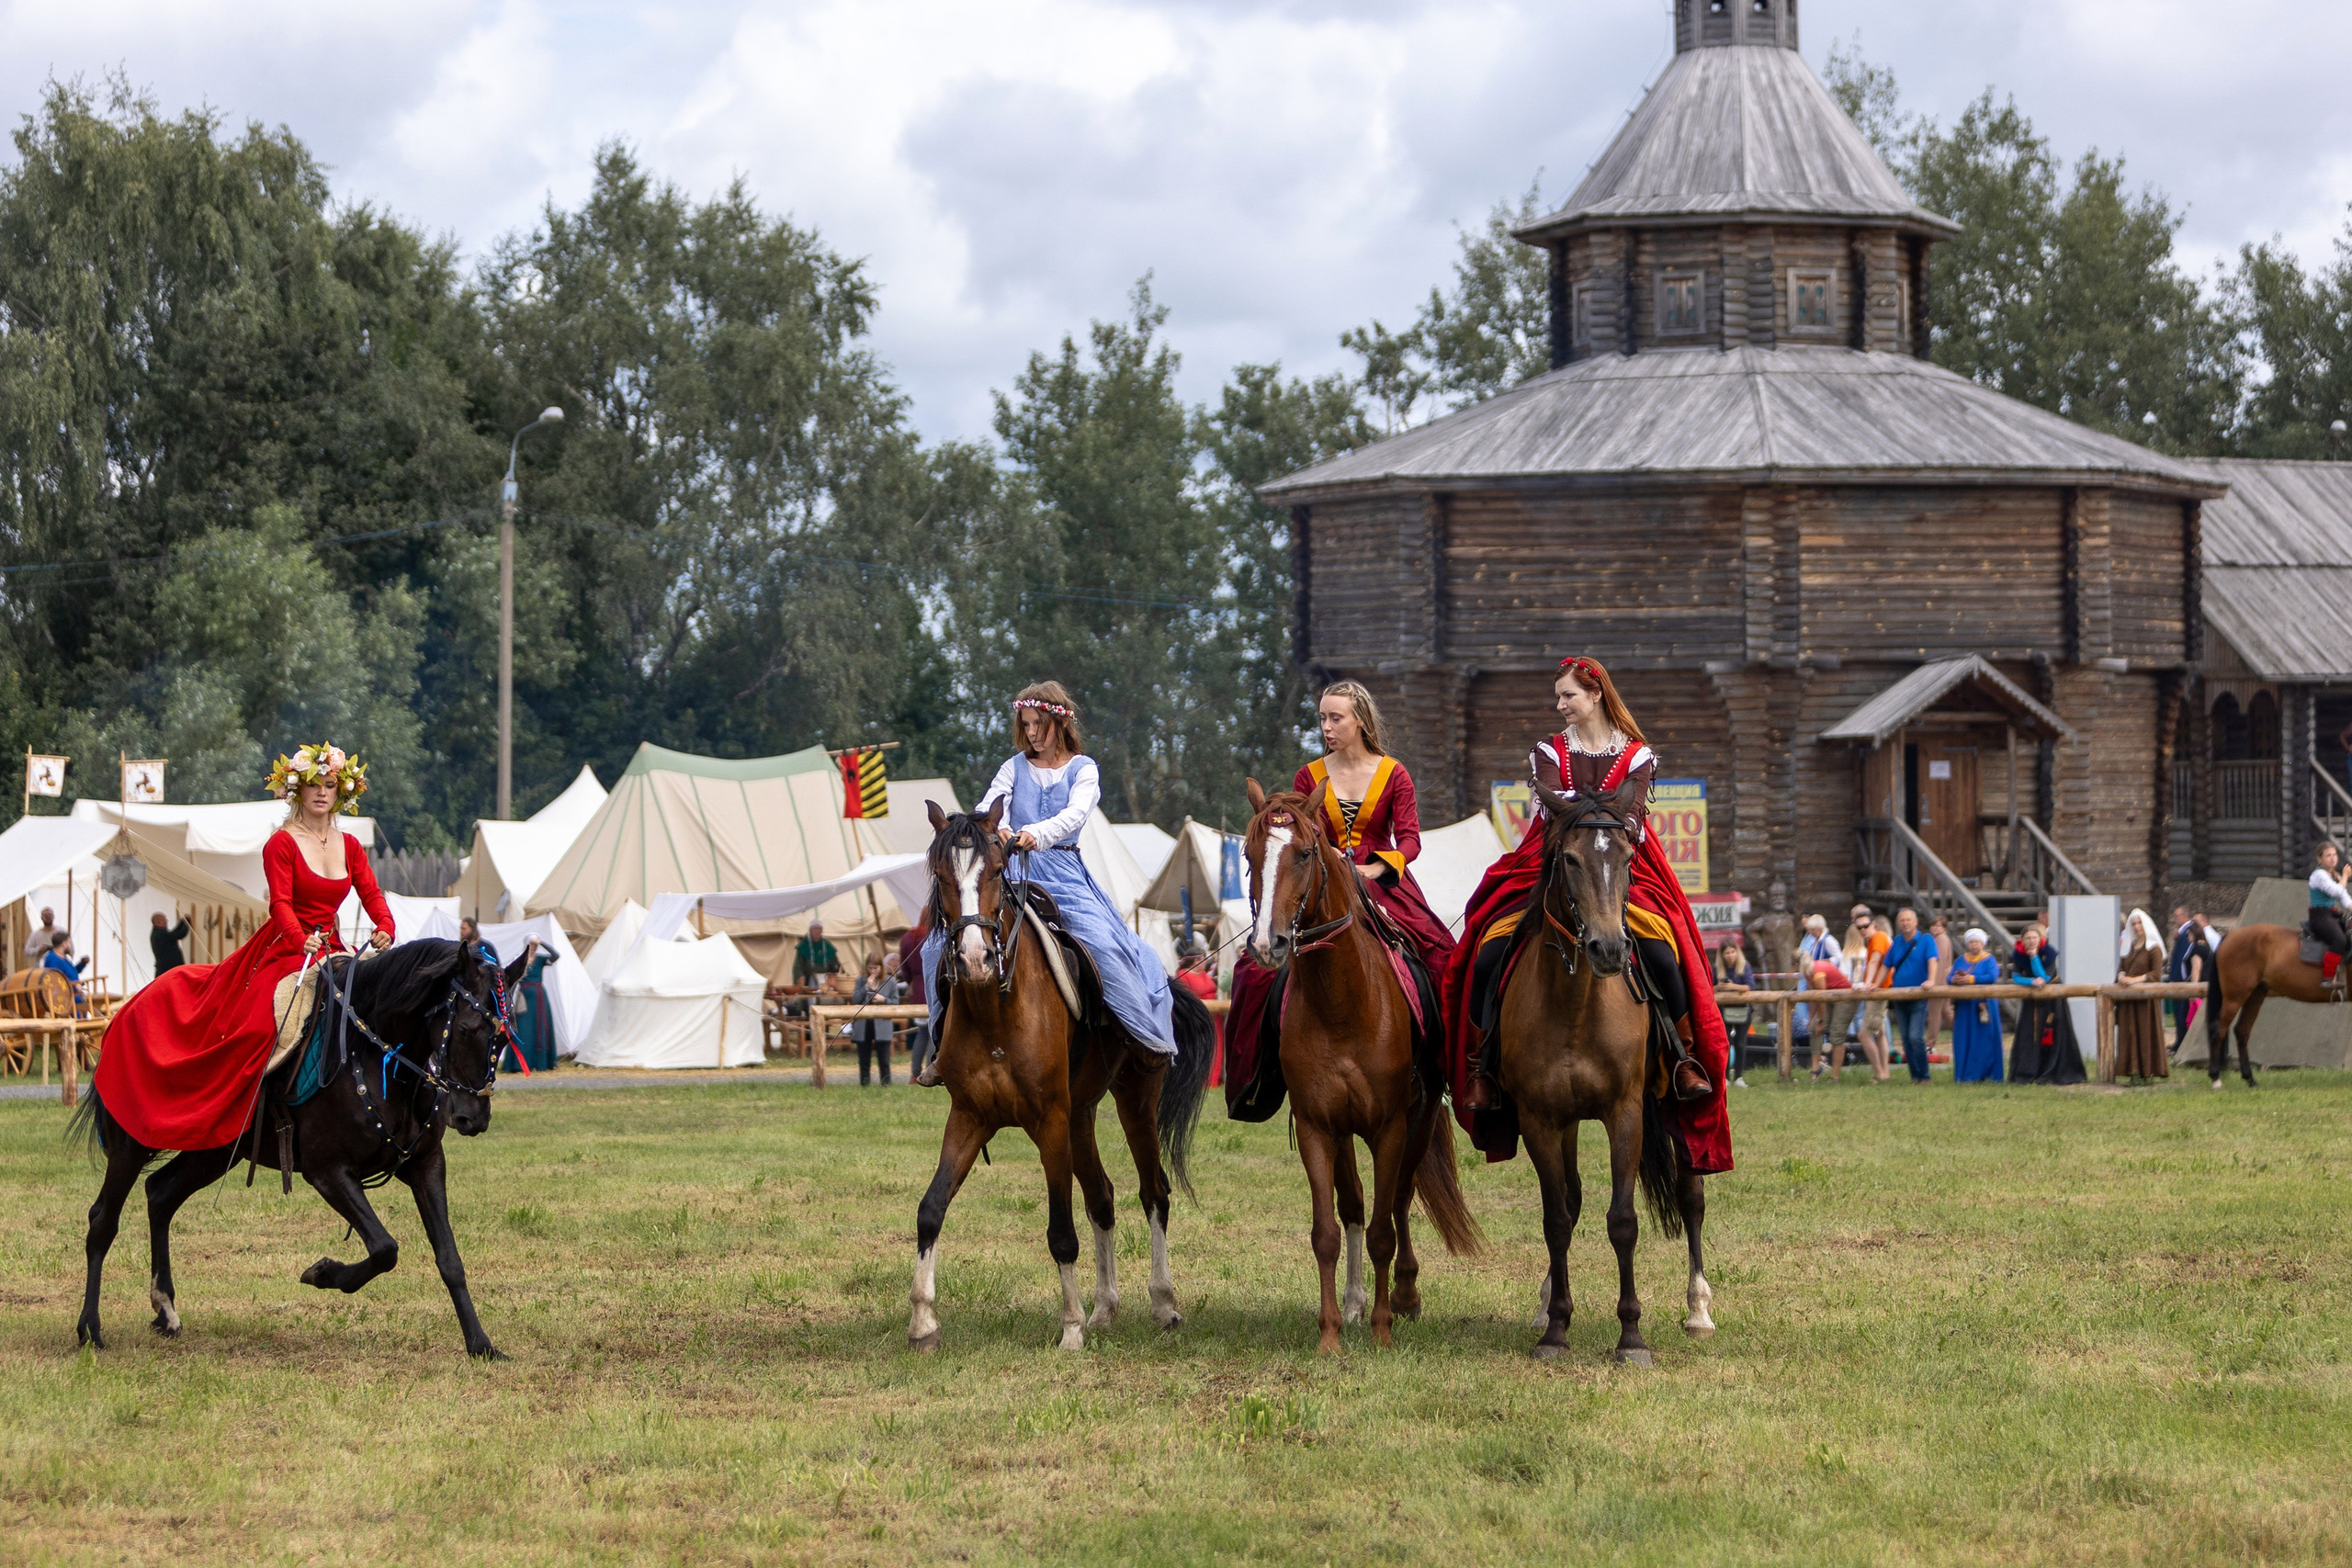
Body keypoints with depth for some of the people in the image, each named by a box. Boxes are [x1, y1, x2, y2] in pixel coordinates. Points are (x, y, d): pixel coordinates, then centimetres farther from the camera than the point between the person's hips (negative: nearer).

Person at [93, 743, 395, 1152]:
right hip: (283, 949, -6)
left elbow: (372, 895, 5)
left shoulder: (350, 848, 13)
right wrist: (301, 940, -34)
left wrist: (385, 930, -18)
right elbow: (281, 903, -16)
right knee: (254, 1026, -24)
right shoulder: (281, 845, -4)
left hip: (330, 951, 6)